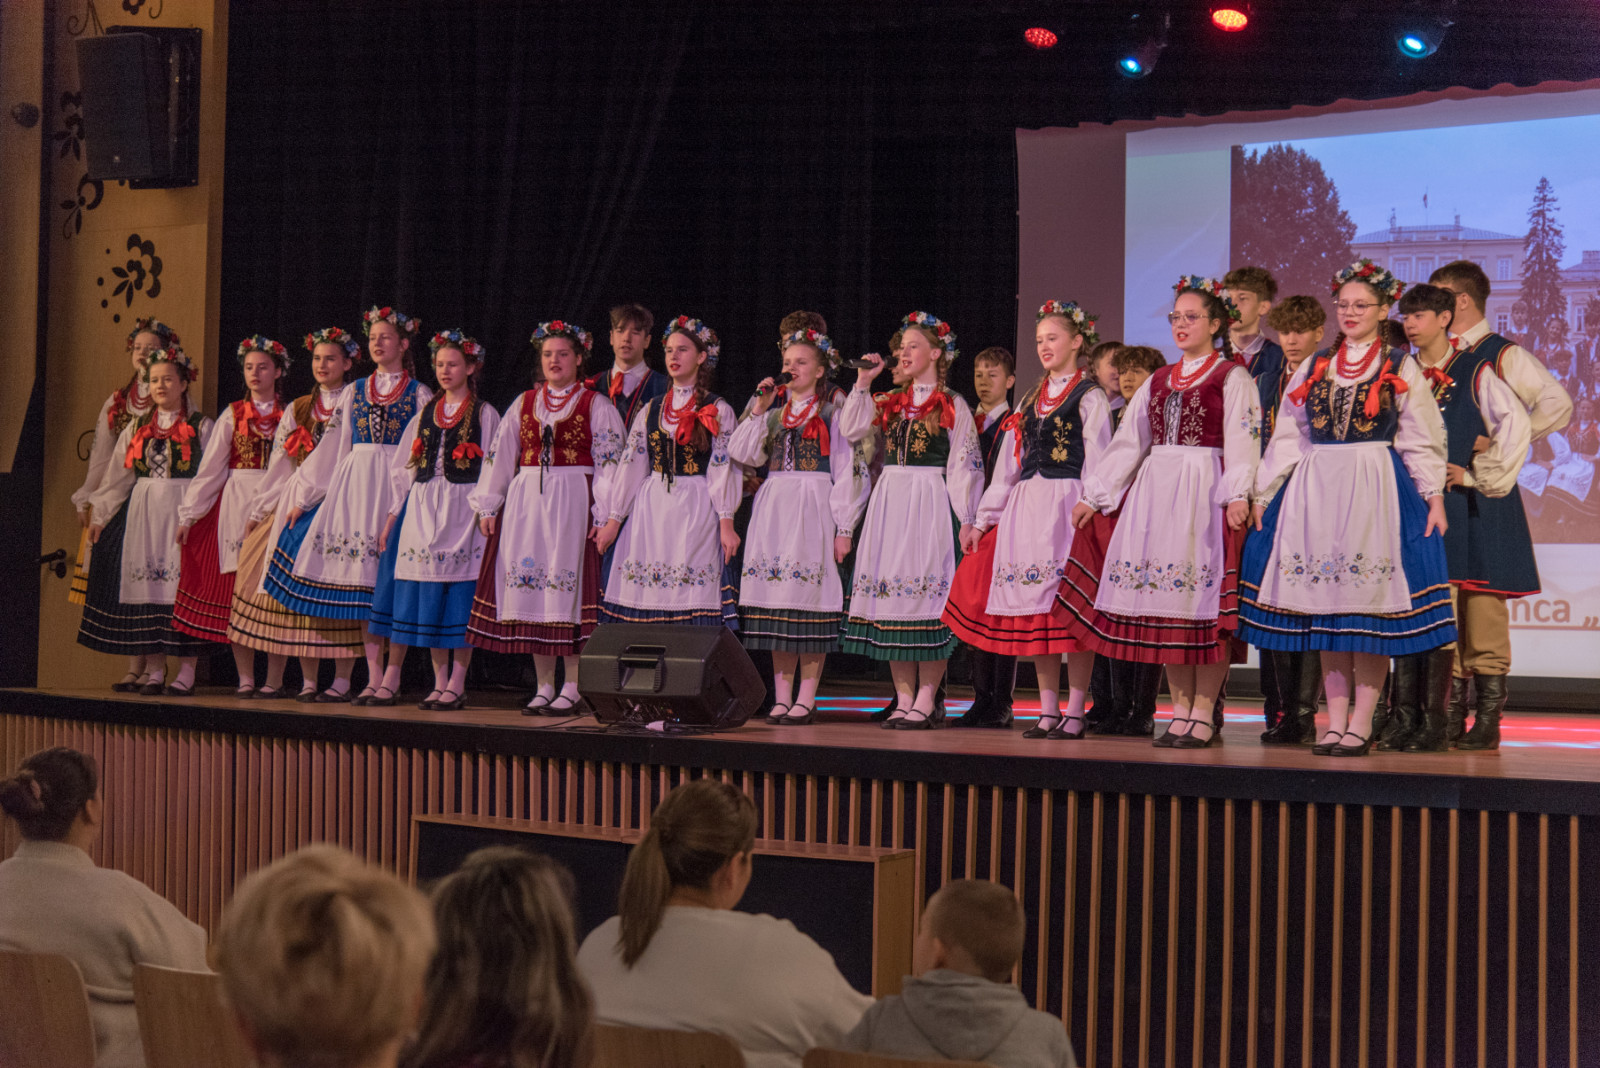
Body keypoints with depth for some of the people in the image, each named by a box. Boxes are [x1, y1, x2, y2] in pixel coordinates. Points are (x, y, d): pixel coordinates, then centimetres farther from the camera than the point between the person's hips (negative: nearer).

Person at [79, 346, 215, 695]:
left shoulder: (201, 427, 4)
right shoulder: (136, 429, 15)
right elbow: (117, 476, 16)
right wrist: (99, 515, 12)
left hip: (184, 513, -4)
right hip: (142, 513, 4)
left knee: (184, 586, -8)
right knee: (146, 586, 0)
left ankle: (186, 672, -4)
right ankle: (154, 671, 5)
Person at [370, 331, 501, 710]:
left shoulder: (485, 414, 2)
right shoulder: (426, 413, 15)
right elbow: (403, 466, 15)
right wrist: (392, 516, 9)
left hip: (463, 510, -5)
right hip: (422, 510, 5)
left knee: (460, 594, -6)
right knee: (427, 594, 2)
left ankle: (457, 683, -3)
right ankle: (440, 682, 8)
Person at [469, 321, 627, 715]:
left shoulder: (596, 405, 2)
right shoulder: (524, 404, 15)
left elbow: (608, 462, -3)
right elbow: (500, 456, 16)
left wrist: (603, 515, -11)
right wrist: (488, 506, 11)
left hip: (572, 503, -4)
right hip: (526, 501, 4)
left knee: (569, 586, -7)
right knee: (530, 589, 2)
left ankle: (572, 688, -1)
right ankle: (543, 687, 9)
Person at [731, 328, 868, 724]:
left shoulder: (832, 416, 1)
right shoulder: (774, 416, 17)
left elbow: (846, 474, -3)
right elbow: (742, 454, 6)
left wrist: (842, 528, -9)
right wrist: (759, 410, 0)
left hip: (813, 510, -5)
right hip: (773, 509, 5)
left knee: (809, 601, -7)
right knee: (776, 601, 3)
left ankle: (806, 698, -4)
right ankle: (782, 697, 7)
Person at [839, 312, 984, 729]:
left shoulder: (952, 406, 1)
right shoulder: (890, 403, 17)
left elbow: (964, 465, -3)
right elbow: (851, 429, 6)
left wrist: (965, 519, -9)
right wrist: (863, 382, 3)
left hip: (931, 503, -6)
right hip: (889, 502, 6)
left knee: (929, 590, -9)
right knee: (891, 591, 3)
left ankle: (926, 699, -5)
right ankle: (904, 698, 8)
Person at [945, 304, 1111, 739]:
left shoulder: (1089, 397, 0)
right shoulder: (1030, 401, 19)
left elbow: (1098, 465, -7)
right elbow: (1008, 466, 20)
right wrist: (982, 520, 16)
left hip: (1068, 507, -6)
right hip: (1026, 508, 6)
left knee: (1072, 609, -6)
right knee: (1035, 608, 4)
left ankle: (1074, 712, -2)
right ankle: (1048, 711, 9)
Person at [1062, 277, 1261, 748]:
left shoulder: (1232, 377, 2)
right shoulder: (1158, 381, 19)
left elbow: (1241, 440, -10)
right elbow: (1128, 441, 20)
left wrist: (1238, 494, -24)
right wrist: (1093, 496, 16)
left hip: (1205, 491, -6)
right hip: (1156, 491, 6)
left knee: (1203, 598, -8)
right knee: (1165, 595, 2)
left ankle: (1203, 712, -4)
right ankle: (1180, 709, 8)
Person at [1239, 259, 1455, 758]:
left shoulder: (1401, 369, 7)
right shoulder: (1314, 368, 15)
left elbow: (1420, 441, 4)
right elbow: (1287, 437, 15)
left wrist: (1434, 497, -5)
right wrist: (1264, 494, 9)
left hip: (1376, 490, -3)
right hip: (1316, 491, 3)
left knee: (1370, 606, -6)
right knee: (1324, 606, 2)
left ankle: (1362, 721, -2)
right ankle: (1335, 720, 6)